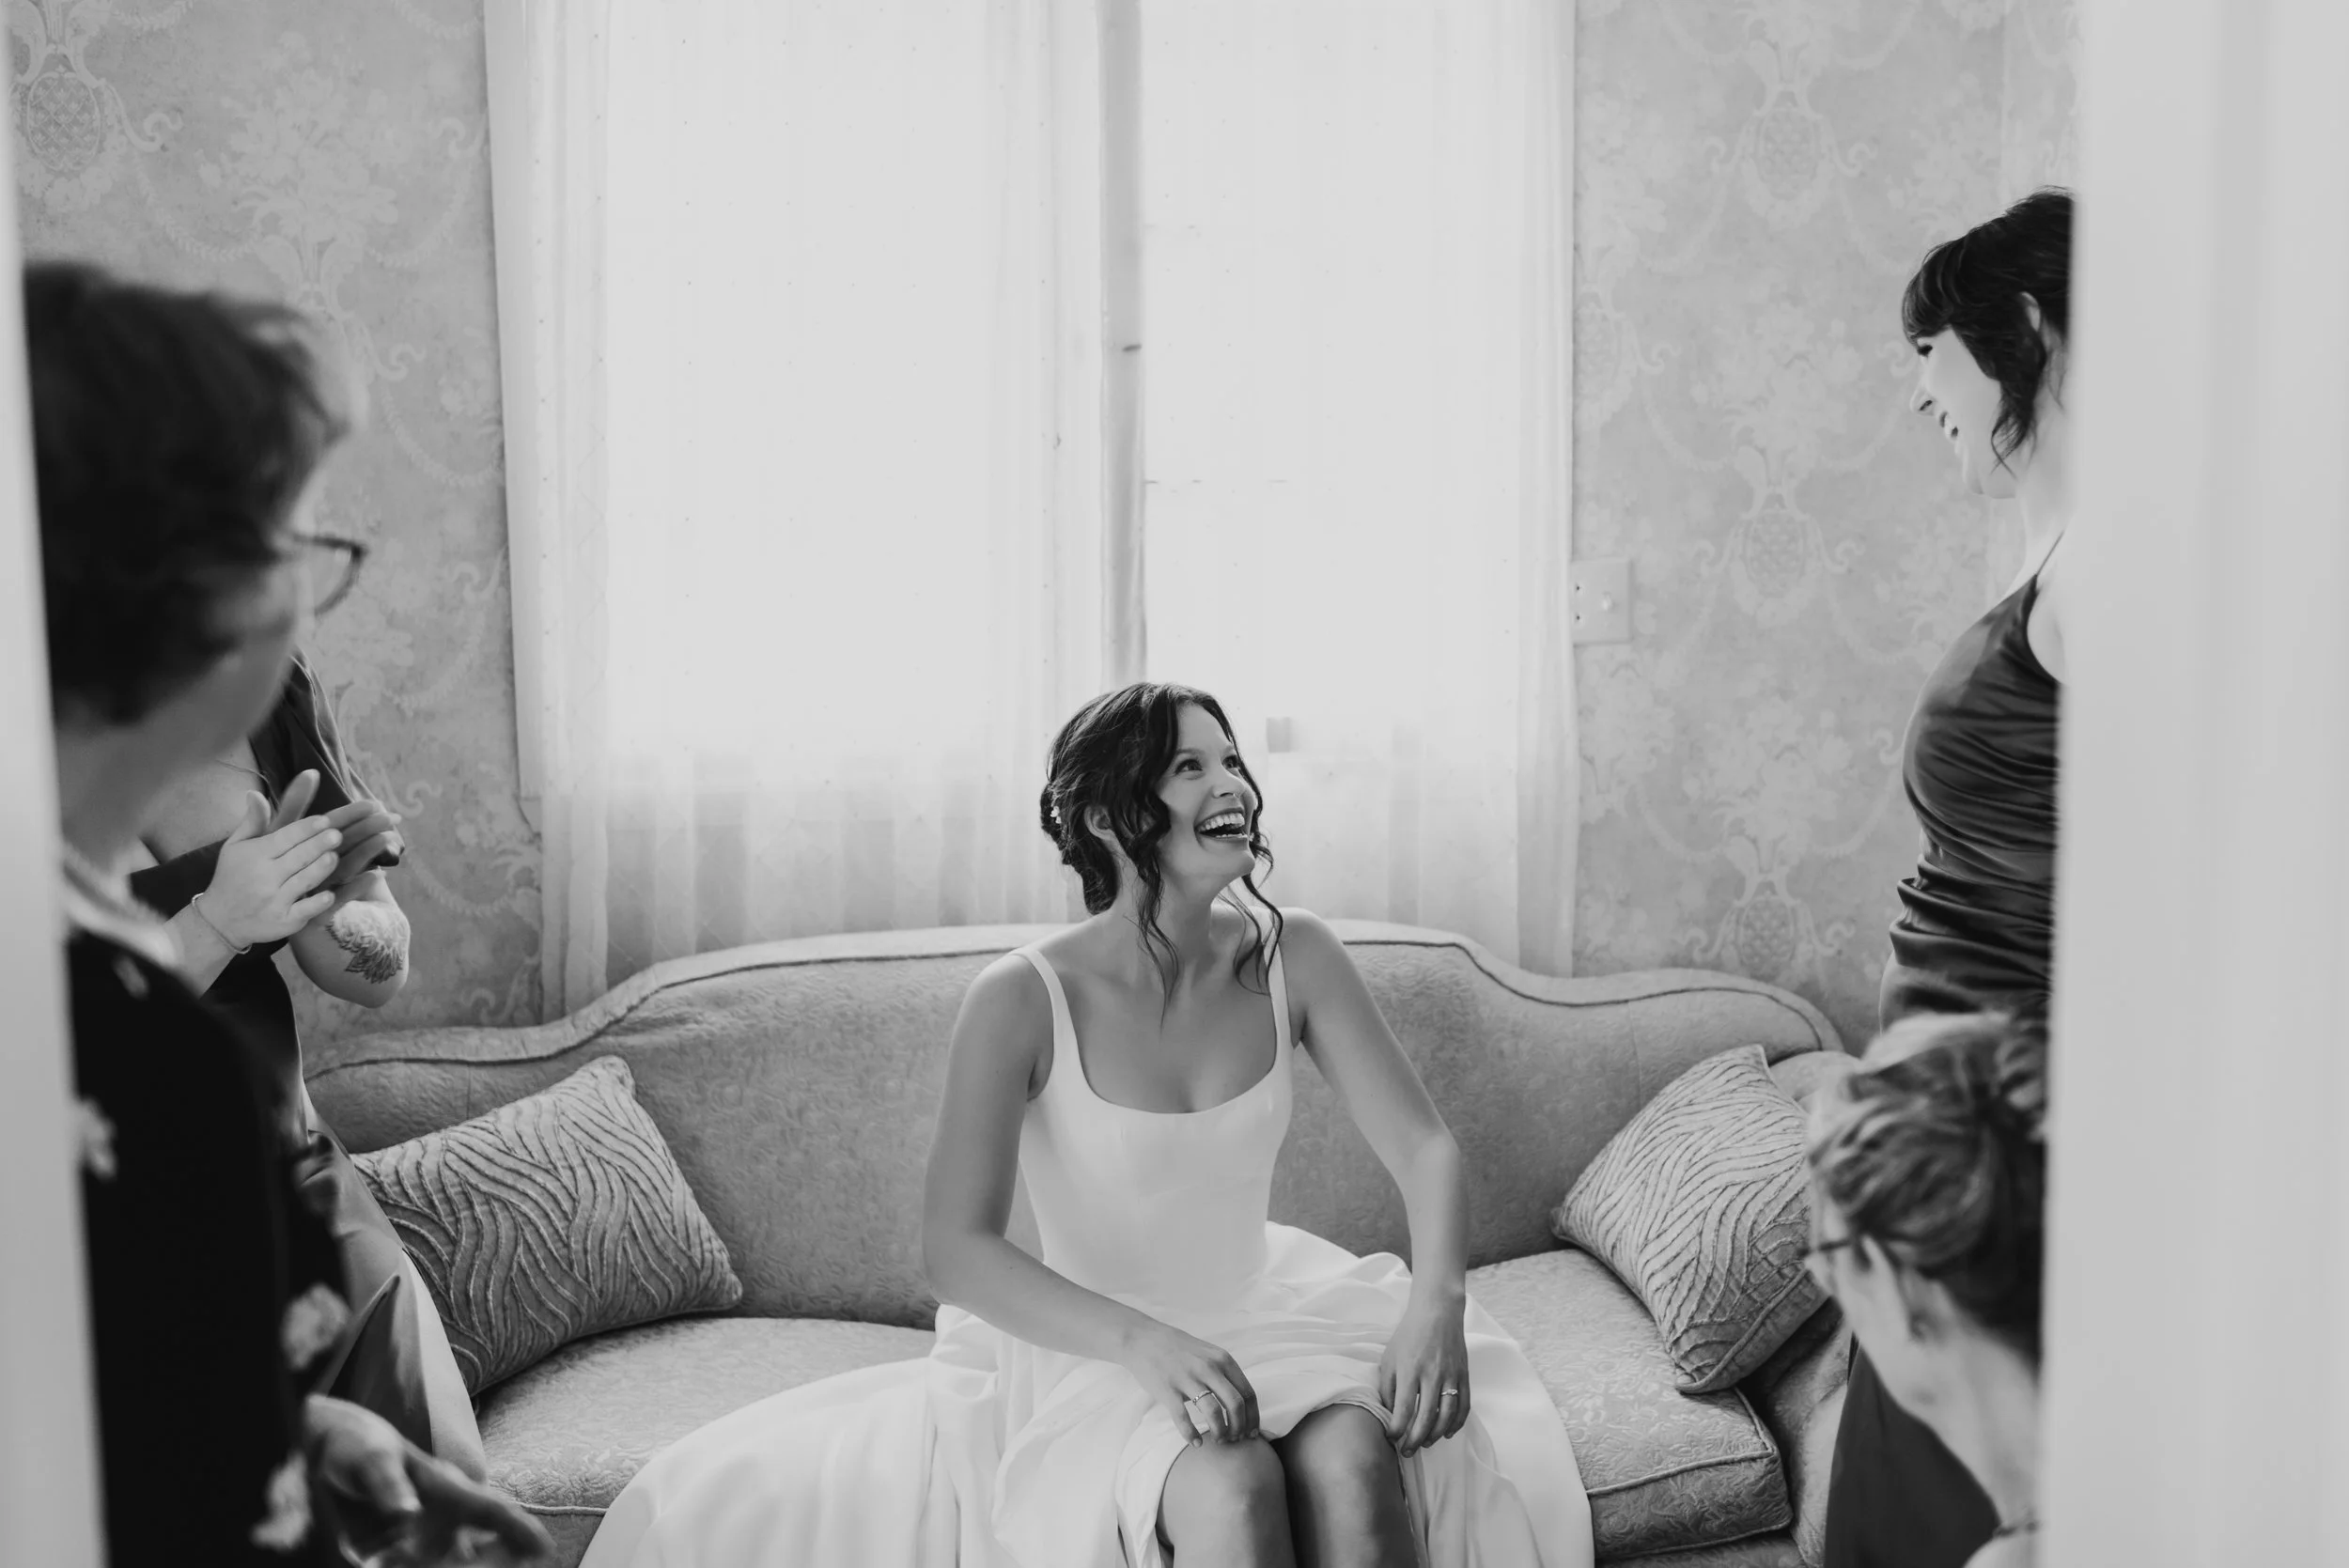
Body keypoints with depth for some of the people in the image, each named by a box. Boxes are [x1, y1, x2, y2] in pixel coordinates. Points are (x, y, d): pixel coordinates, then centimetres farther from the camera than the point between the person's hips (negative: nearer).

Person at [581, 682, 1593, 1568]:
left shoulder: (1291, 959, -4)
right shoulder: (1023, 1000, -15)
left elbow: (1425, 1150, -4)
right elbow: (955, 1251, -20)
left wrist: (1435, 1300, -25)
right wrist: (1142, 1341, -34)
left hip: (1261, 1318, 3)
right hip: (1086, 1350, -3)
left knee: (1354, 1455, -29)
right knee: (1231, 1484, -32)